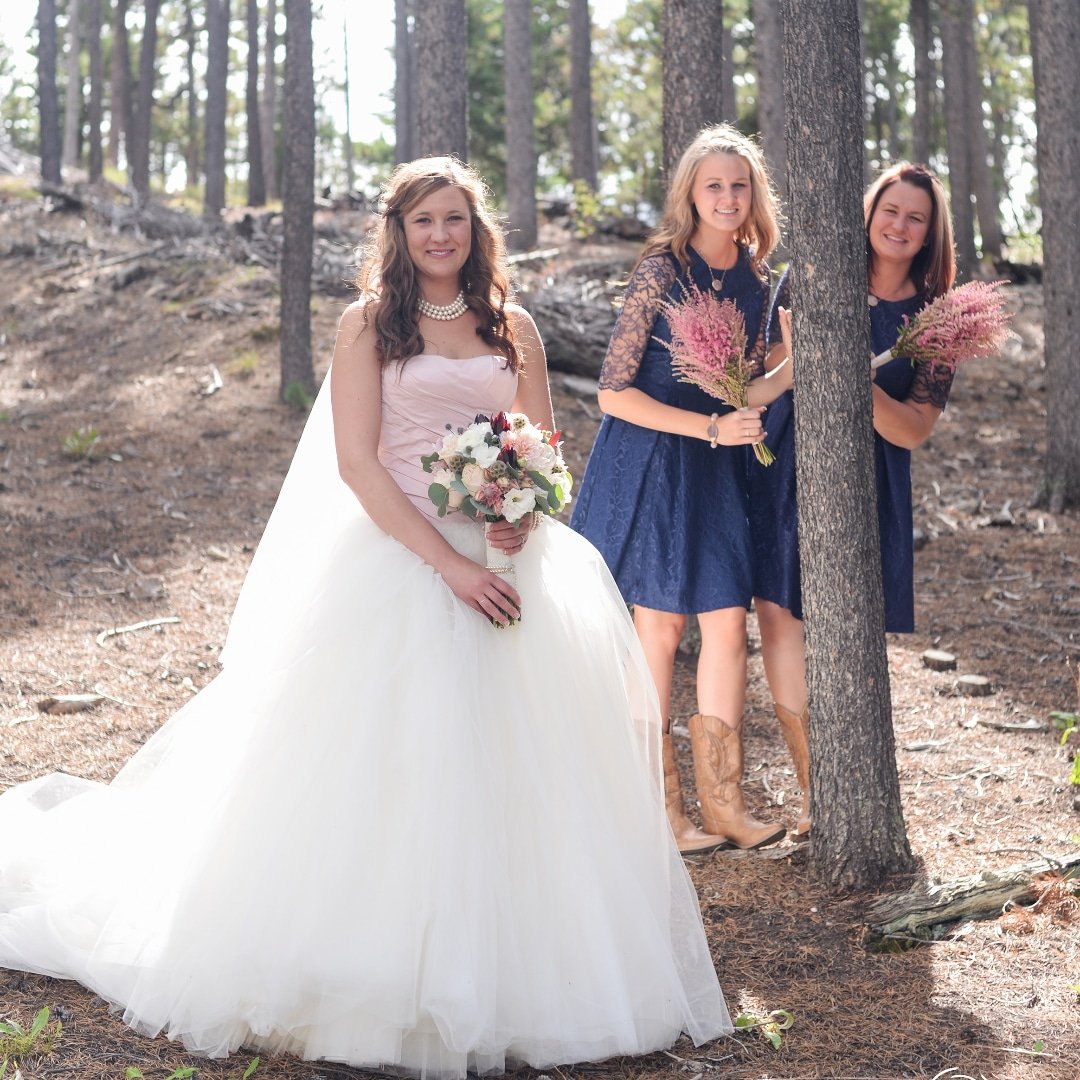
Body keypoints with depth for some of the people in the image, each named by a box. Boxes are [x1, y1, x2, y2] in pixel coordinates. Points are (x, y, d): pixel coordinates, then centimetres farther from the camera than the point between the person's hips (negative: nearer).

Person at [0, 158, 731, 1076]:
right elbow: (357, 463, -8)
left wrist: (525, 518, -9)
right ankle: (395, 983, 3)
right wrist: (450, 563, -17)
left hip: (507, 560, 4)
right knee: (394, 769, -8)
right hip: (402, 556, -4)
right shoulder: (370, 324, 1)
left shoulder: (514, 329, 13)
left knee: (518, 777, 1)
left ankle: (512, 978, 12)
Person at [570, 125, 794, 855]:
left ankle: (723, 800, 8)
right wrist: (711, 427, -18)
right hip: (649, 462, -5)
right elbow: (614, 391, -14)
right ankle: (657, 808, 10)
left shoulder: (756, 279, 5)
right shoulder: (661, 272, -12)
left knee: (728, 622, 0)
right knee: (658, 628, 0)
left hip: (717, 469, 5)